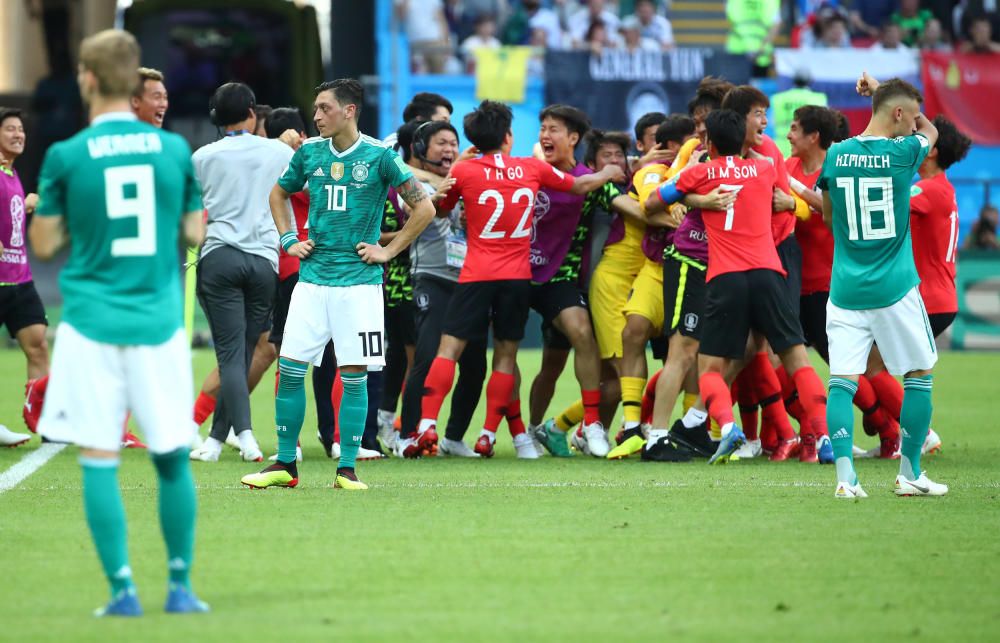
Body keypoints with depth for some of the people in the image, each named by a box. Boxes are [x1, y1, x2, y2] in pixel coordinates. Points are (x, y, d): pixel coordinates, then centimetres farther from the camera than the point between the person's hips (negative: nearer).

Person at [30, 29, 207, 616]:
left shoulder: (66, 157, -5)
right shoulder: (175, 149, 1)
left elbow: (44, 245, 1)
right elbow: (194, 233, 9)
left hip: (92, 324, -2)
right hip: (159, 322, 2)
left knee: (99, 460, 1)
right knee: (173, 458, 11)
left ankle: (123, 589, -4)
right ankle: (181, 585, 12)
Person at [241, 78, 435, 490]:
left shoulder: (379, 157, -5)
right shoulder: (309, 153, 7)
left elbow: (424, 208, -2)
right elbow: (279, 194, 25)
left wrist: (388, 251, -3)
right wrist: (288, 240, 13)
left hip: (359, 281, -4)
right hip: (312, 278, 4)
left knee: (354, 376, -2)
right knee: (290, 370, -2)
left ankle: (347, 469, 5)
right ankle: (285, 465, 7)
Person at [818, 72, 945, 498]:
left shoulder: (836, 155, 1)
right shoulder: (904, 153, -8)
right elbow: (931, 130, 18)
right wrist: (881, 92, 21)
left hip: (845, 288, 3)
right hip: (894, 288, -3)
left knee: (842, 379, -1)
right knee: (919, 377, 12)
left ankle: (846, 475, -13)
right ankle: (909, 474, 15)